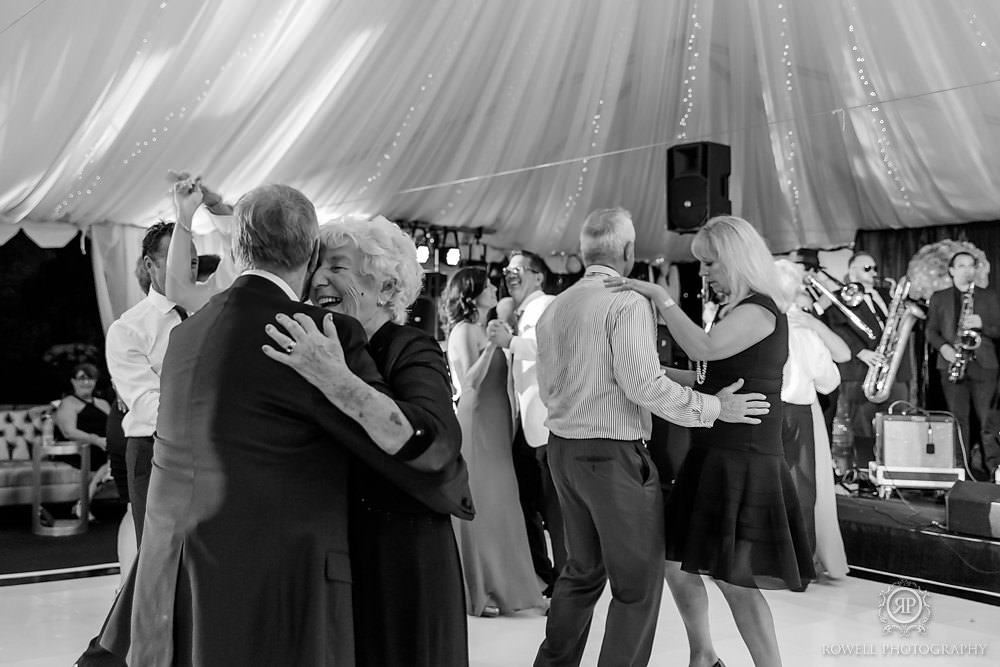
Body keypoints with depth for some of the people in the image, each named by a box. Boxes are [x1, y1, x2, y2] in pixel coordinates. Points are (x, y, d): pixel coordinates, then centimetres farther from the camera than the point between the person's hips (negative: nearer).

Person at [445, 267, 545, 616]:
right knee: (476, 508, -2)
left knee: (497, 506, 11)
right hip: (476, 425, -8)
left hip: (495, 427, 8)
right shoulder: (464, 330, -10)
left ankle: (498, 585, 19)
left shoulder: (484, 328, 14)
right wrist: (491, 345, -24)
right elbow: (470, 382, -18)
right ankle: (474, 592, 7)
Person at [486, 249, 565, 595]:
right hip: (524, 424, 9)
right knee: (528, 504, 15)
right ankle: (541, 577, 27)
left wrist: (510, 341, -30)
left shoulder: (548, 307, -5)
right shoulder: (519, 314, 19)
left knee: (555, 508, -4)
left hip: (547, 423, -9)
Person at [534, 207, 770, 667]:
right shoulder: (628, 302, -13)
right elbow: (645, 384, -22)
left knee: (582, 571, 20)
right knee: (638, 582, 4)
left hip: (562, 449, 8)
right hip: (613, 454, -8)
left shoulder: (555, 307, 9)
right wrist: (714, 408, -13)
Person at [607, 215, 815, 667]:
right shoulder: (732, 311, 14)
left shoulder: (762, 309, -14)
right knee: (674, 562, 14)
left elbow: (705, 348, -29)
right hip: (713, 455, 9)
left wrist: (659, 297, -24)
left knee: (733, 580, -3)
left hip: (743, 462, -9)